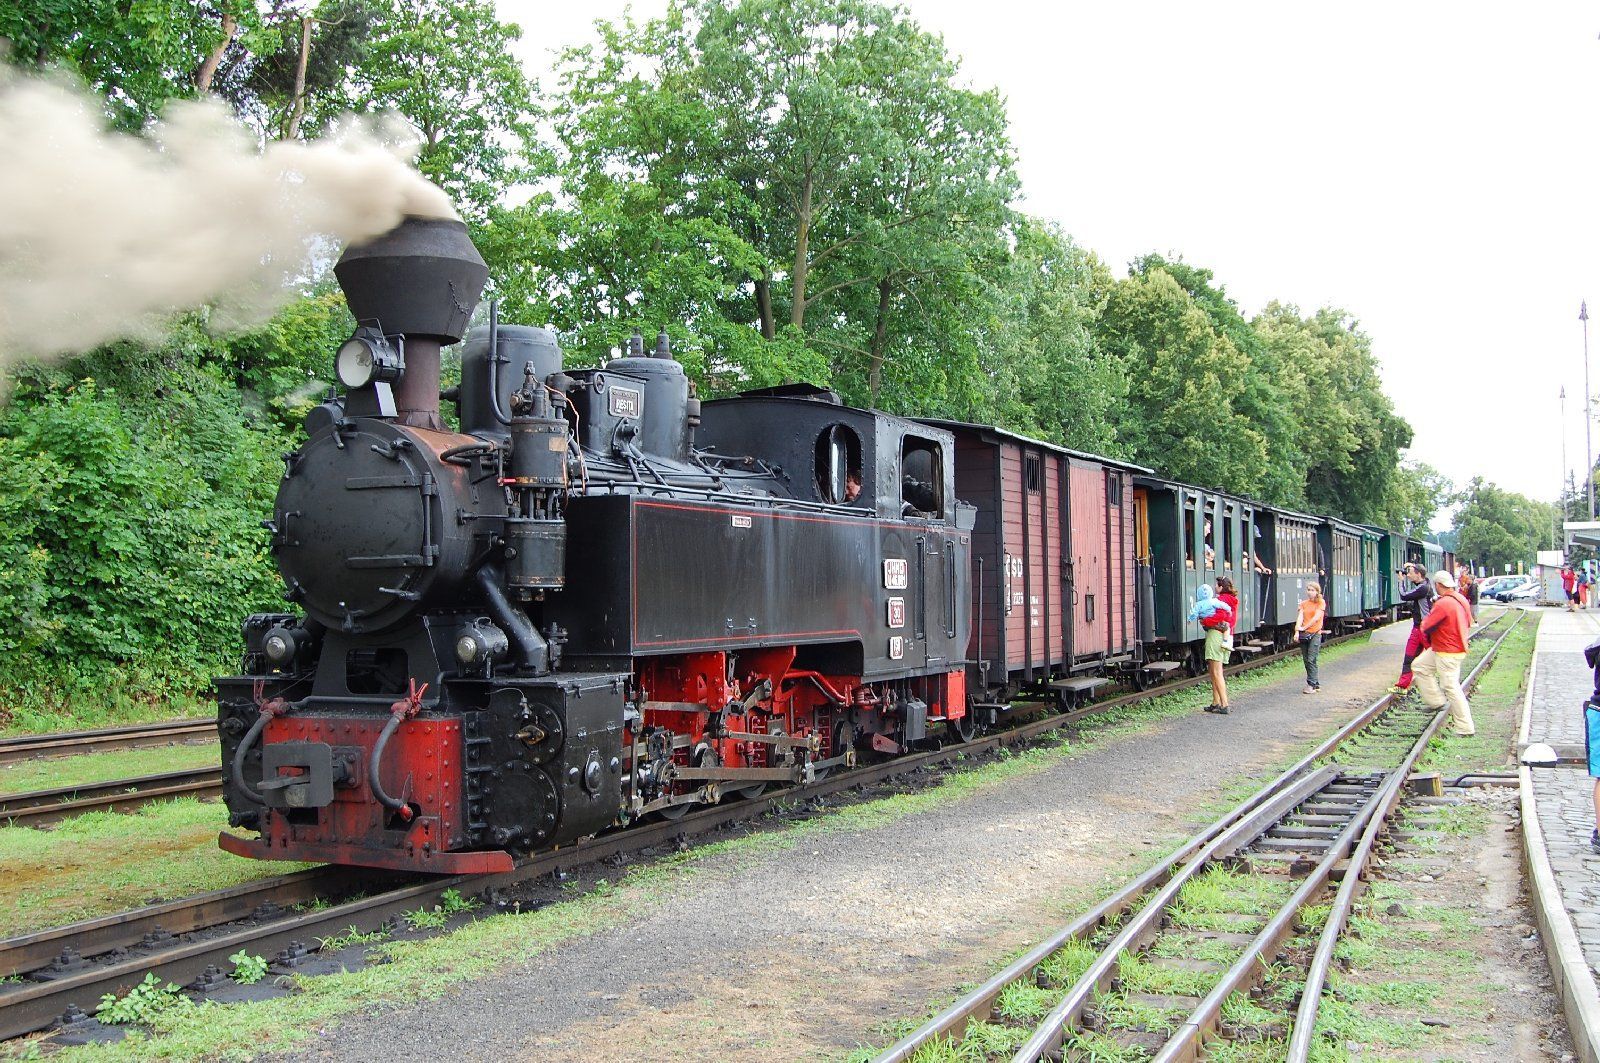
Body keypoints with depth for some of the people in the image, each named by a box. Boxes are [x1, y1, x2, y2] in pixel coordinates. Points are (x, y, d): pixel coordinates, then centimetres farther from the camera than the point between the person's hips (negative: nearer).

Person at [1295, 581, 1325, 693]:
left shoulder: (1321, 603, -1)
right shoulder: (1303, 603, 12)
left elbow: (1316, 618, -12)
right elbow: (1300, 617, 0)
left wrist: (1304, 627, -14)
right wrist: (1297, 631, -13)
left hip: (1315, 634, -5)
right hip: (1304, 634, 5)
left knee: (1311, 660, -11)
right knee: (1306, 660, 6)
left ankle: (1311, 685, -8)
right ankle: (1317, 683, 17)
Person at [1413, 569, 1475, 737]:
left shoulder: (1443, 604, -25)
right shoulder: (1462, 599, 4)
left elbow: (1425, 627, -18)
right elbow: (1468, 623, 18)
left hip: (1448, 653, -10)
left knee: (1451, 687, -3)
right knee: (1419, 666, 17)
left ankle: (1465, 728, 2)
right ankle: (1435, 700, 18)